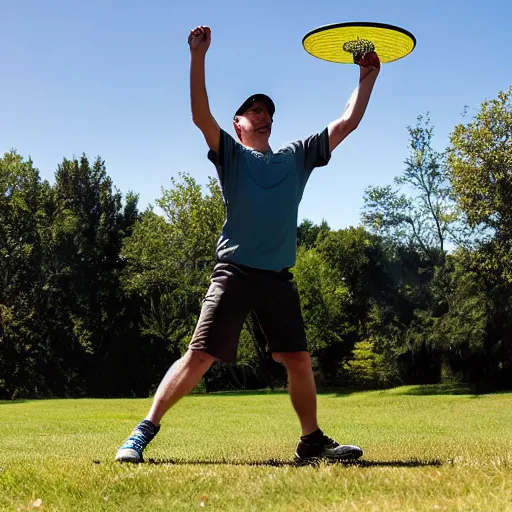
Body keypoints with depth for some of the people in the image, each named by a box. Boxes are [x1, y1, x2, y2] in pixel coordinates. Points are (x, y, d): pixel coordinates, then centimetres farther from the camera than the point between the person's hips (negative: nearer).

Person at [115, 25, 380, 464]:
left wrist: (367, 77, 15)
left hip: (279, 279, 4)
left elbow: (347, 123, 19)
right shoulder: (231, 155, 7)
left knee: (300, 361, 4)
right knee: (199, 357, -9)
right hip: (235, 272, -4)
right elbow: (201, 115, -9)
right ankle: (143, 433, -3)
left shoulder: (297, 156, 18)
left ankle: (312, 441, 19)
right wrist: (198, 56, -18)